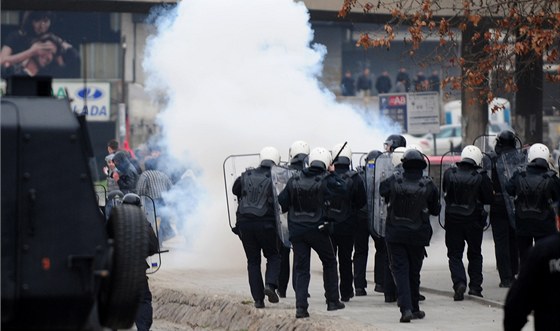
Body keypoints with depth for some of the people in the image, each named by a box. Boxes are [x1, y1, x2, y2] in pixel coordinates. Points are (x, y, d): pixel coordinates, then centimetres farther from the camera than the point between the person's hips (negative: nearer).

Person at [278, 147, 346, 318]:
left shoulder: (294, 181, 2)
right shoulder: (326, 180, -10)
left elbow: (281, 202, 4)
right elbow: (342, 190, -2)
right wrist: (333, 174, 7)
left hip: (296, 229, 3)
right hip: (318, 229, -2)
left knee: (301, 268, 5)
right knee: (329, 262, 18)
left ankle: (301, 306, -7)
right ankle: (332, 300, 21)